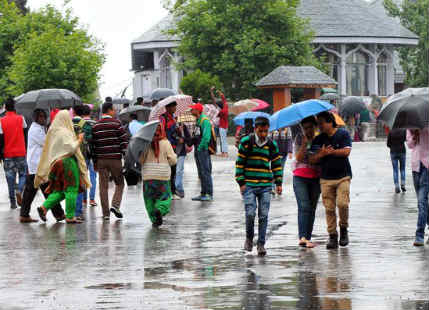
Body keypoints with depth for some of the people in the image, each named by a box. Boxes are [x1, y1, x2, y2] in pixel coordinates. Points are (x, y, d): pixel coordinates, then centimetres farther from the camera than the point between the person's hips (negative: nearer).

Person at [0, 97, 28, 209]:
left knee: (10, 177, 6)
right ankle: (19, 190, -15)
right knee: (23, 174, 13)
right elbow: (25, 134, 5)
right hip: (21, 153, 0)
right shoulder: (21, 119, -4)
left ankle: (13, 202, 6)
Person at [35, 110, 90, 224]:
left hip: (55, 162, 8)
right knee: (71, 189, -2)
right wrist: (79, 140, -4)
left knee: (59, 191, 12)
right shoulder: (64, 133, -15)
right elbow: (71, 148, -19)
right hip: (67, 162, -8)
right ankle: (70, 216, -1)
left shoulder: (53, 131, 11)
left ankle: (44, 207, -2)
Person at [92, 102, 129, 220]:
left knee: (103, 186, 5)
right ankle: (115, 205, -9)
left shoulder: (95, 126, 7)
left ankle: (105, 214, 3)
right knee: (119, 183, 11)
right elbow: (124, 140, -8)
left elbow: (93, 144, 9)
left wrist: (94, 161, 13)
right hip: (115, 158, -3)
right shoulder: (116, 123, -5)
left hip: (101, 160, 3)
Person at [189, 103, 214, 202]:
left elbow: (206, 137, -22)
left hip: (203, 150, -10)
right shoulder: (198, 121, 16)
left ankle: (209, 194, -8)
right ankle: (203, 194, 17)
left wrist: (200, 148, -17)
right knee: (201, 173, 12)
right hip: (198, 150, 10)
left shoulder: (205, 121, -14)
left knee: (206, 172, -9)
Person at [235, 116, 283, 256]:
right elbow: (239, 163, 1)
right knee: (250, 213, -12)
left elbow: (277, 164, 15)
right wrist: (241, 183, -4)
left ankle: (261, 244, 6)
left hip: (265, 186, 2)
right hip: (249, 185, -2)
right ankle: (249, 238, 12)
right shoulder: (246, 142, -1)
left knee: (263, 215, -1)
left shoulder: (272, 145, 7)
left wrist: (278, 183, 8)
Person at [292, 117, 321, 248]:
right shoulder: (299, 138, 1)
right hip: (300, 177, -3)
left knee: (312, 208, 3)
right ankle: (302, 237, -23)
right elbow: (298, 158, -8)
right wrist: (304, 144, -19)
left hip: (315, 178, 3)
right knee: (304, 206, -15)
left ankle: (308, 238, 8)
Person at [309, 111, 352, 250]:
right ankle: (332, 236, 5)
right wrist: (322, 154, -12)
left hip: (343, 176, -3)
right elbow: (312, 159, 6)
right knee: (329, 208, -1)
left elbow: (346, 151, -11)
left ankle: (343, 229, 7)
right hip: (326, 178, 3)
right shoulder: (318, 139, 10)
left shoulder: (343, 134, 1)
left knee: (342, 203, -16)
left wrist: (330, 152, -7)